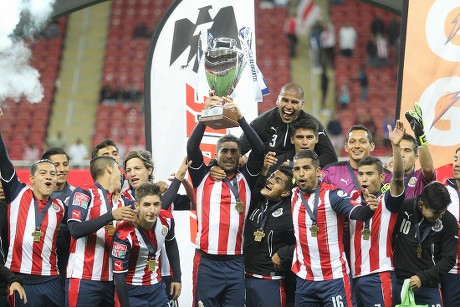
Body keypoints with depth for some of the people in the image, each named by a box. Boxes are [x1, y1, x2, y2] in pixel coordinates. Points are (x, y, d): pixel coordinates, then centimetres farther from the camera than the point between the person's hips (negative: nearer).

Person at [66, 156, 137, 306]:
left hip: (110, 281, 6)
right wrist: (111, 216, -20)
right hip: (84, 279, -6)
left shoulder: (121, 202, 16)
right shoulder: (84, 192, -3)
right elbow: (75, 230, -15)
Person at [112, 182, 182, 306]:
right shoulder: (124, 234, -26)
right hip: (133, 292, -5)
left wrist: (177, 278, 14)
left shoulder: (166, 220, -10)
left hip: (157, 287, 5)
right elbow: (119, 275, -20)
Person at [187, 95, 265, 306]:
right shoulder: (203, 177, 6)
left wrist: (240, 117, -12)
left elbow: (259, 150, -4)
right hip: (206, 262, -1)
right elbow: (192, 148, -8)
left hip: (235, 263, 1)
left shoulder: (246, 179, 9)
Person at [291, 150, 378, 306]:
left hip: (334, 279, -6)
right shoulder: (293, 196, 5)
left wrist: (369, 208, -47)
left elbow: (356, 212, -29)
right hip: (304, 279, 6)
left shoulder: (332, 194, -12)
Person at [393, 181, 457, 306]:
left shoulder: (449, 221, -6)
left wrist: (423, 277, -15)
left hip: (428, 286, 0)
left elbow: (449, 259, -4)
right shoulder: (403, 208, -8)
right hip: (397, 281, 0)